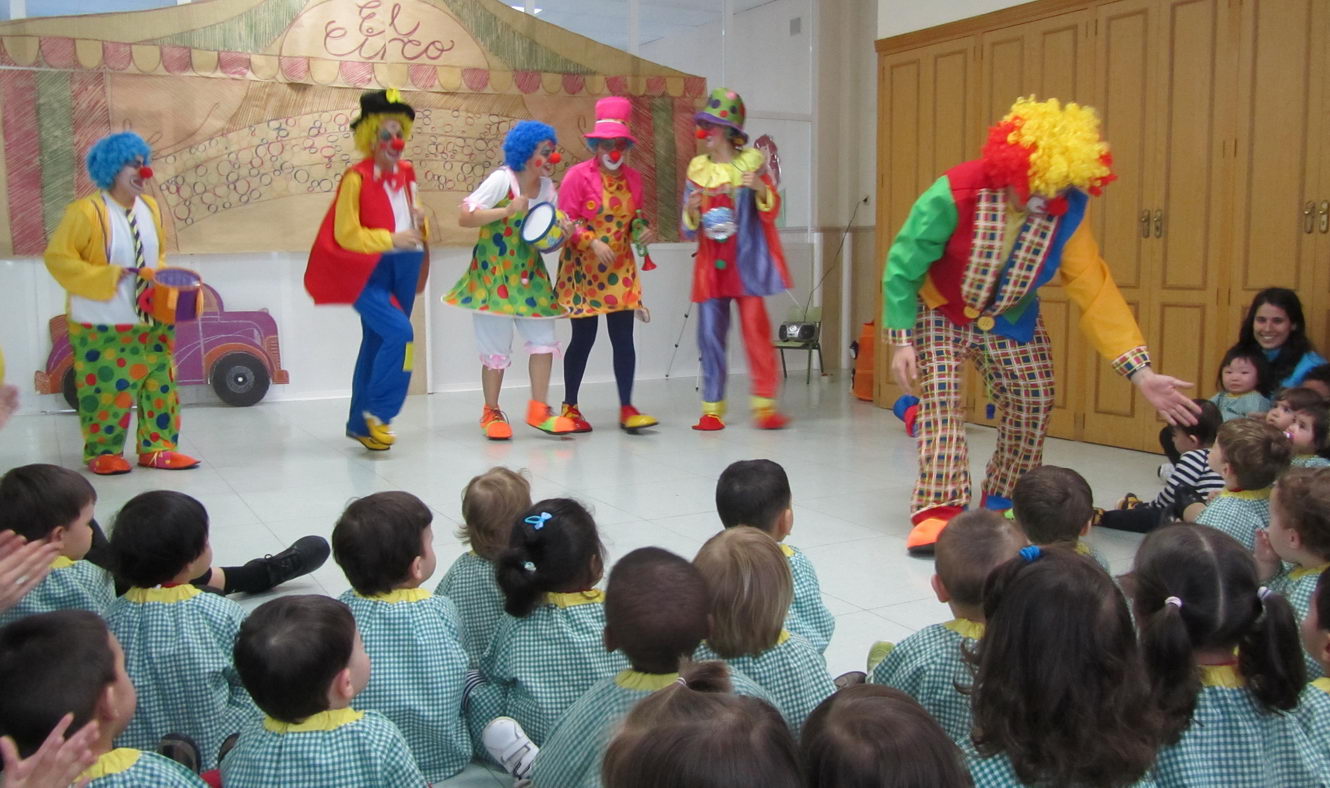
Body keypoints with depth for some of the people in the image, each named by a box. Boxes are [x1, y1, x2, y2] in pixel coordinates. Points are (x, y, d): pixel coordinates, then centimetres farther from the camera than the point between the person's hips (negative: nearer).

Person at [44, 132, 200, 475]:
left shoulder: (150, 208, 5)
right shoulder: (86, 211, -14)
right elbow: (58, 258, -12)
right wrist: (107, 277, -19)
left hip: (151, 322, 6)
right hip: (102, 327, -6)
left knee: (159, 386, 7)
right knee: (106, 390, 0)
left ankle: (156, 448, 17)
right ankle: (103, 453, 16)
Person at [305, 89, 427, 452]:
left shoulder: (407, 174, 11)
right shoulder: (357, 177, -9)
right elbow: (345, 234, -13)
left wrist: (419, 223, -1)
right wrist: (390, 238, -21)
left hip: (402, 272, 7)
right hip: (367, 273, -7)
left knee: (377, 344, 11)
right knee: (399, 332, -23)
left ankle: (361, 423, 21)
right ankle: (377, 412, -8)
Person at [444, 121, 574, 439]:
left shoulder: (547, 187, 5)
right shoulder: (502, 179, -13)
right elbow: (465, 217, -18)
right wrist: (508, 210, -25)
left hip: (530, 273, 6)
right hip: (493, 274, -5)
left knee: (544, 338, -3)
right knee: (497, 346, 1)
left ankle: (538, 409, 7)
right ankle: (491, 413, 17)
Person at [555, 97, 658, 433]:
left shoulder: (633, 178, 6)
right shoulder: (578, 175, -9)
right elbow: (566, 221, -11)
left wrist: (640, 230, -5)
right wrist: (592, 242, -23)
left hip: (620, 269, 4)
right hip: (583, 268, -4)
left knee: (623, 337, -1)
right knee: (583, 337, 1)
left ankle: (626, 409, 4)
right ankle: (570, 407, 16)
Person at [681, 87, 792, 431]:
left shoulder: (751, 161, 3)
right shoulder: (697, 169, 9)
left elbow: (771, 212, 1)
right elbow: (689, 230, 9)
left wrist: (761, 189, -17)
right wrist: (692, 210, -12)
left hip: (746, 261, -2)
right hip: (711, 264, 3)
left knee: (756, 329, -7)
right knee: (710, 334, 0)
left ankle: (764, 404, 0)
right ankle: (712, 407, 6)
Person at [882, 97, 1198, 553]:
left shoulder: (1067, 211, -22)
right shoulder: (955, 195, -32)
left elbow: (1096, 291, -21)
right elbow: (902, 266, -21)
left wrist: (1141, 372, -26)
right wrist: (901, 341, -24)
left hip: (1009, 317, 4)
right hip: (940, 311, -4)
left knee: (1034, 400, 1)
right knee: (941, 396, -20)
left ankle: (1004, 504, 19)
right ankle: (937, 513, -19)